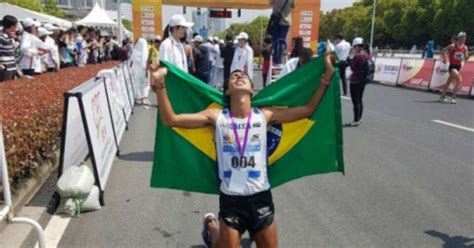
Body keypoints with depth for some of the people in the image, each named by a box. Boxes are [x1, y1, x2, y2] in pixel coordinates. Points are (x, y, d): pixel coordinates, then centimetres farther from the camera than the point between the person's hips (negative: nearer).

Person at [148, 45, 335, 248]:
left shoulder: (265, 115, -4)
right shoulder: (216, 117, -7)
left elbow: (308, 109, 1)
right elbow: (171, 120, -12)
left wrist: (326, 78, -4)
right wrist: (160, 85, -22)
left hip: (261, 197, 2)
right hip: (230, 200, -1)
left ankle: (254, 231, 47)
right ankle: (211, 226, 42)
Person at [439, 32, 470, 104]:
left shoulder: (465, 48, 5)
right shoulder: (452, 46, -12)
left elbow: (465, 59, 5)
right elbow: (443, 51, -5)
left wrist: (469, 55, -13)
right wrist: (444, 60, -7)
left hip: (459, 66, 7)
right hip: (452, 66, -7)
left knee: (449, 81, 16)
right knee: (459, 81, -21)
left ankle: (442, 96, 27)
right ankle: (453, 97, -15)